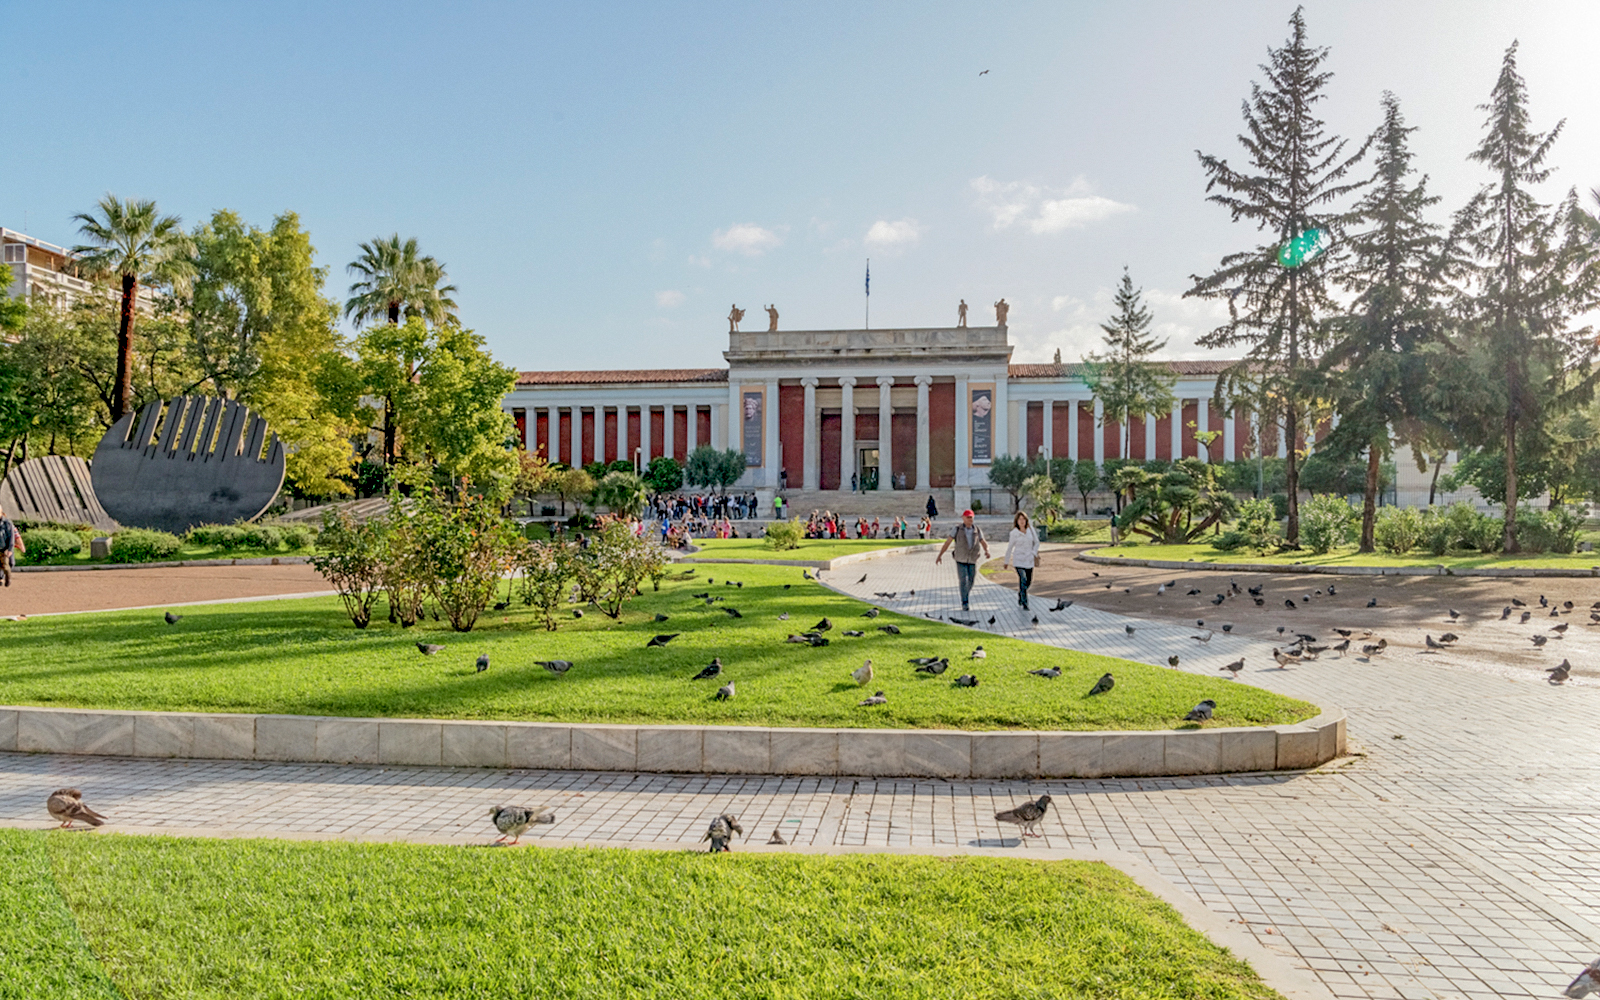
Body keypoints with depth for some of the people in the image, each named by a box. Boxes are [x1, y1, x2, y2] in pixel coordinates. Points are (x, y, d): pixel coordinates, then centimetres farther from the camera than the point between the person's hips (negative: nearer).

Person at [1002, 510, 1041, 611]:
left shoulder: (1030, 529, 1)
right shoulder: (1014, 533, -7)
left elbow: (1036, 542, 11)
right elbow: (1009, 548, 1)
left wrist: (1034, 553, -4)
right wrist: (1006, 562, 6)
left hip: (1029, 560, 4)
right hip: (1019, 560, -4)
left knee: (1029, 582, 10)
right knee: (1023, 581, -15)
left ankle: (1019, 594, 40)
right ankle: (1024, 604, -9)